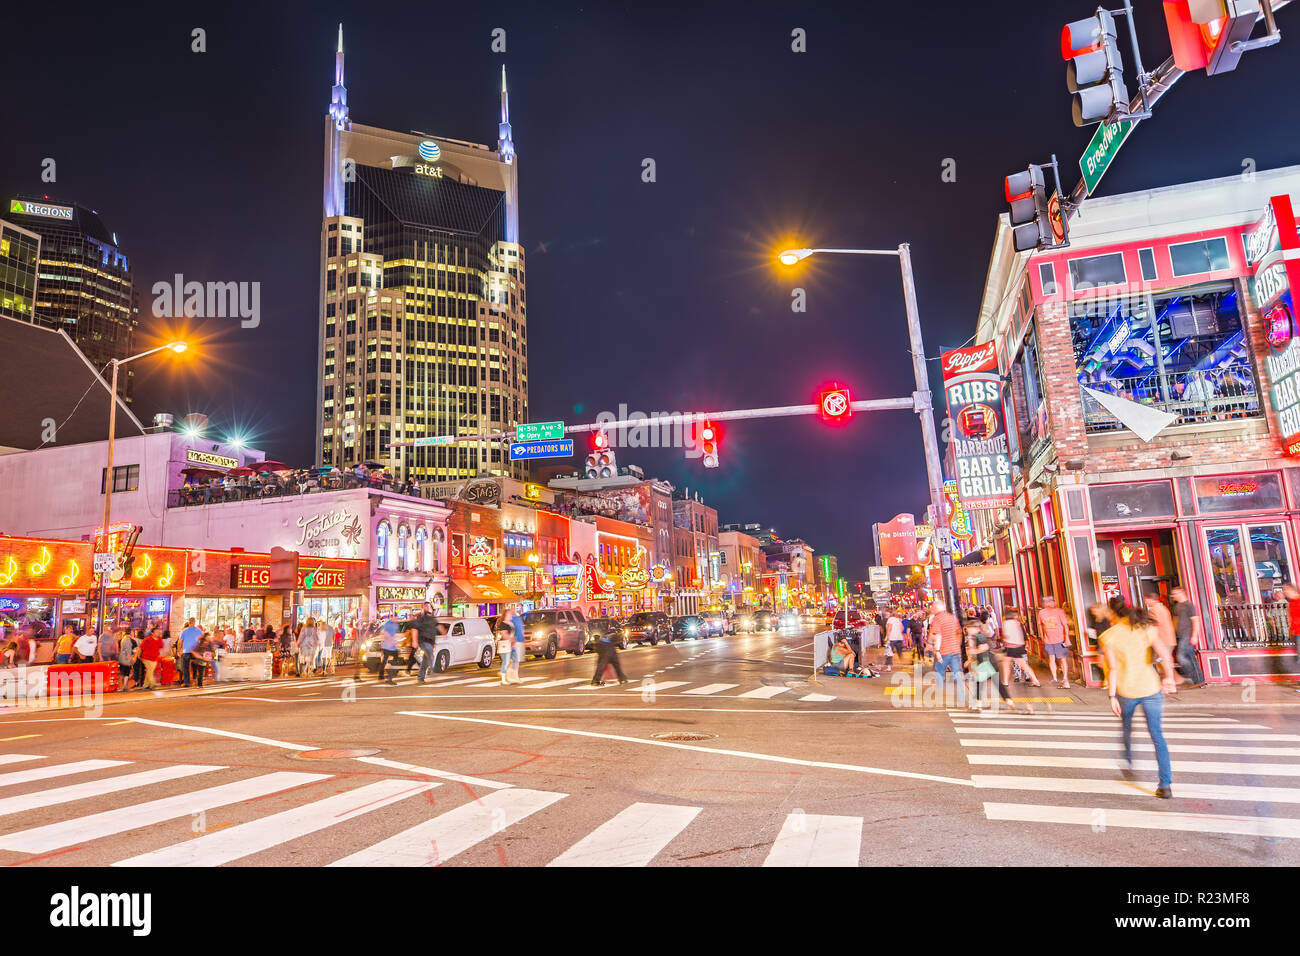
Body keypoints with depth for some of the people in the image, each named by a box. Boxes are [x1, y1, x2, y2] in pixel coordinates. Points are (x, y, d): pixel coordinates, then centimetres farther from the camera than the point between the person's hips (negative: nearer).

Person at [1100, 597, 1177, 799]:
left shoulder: (1108, 636, -6)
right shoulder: (1147, 628, 1)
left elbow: (1113, 669, -10)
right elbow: (1165, 655, -11)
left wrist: (1112, 697, -7)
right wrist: (1169, 678, 3)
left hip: (1126, 691, -1)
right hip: (1151, 688, 1)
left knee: (1126, 728, 26)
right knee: (1157, 736, 8)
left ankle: (1128, 765, 39)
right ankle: (1165, 785, 4)